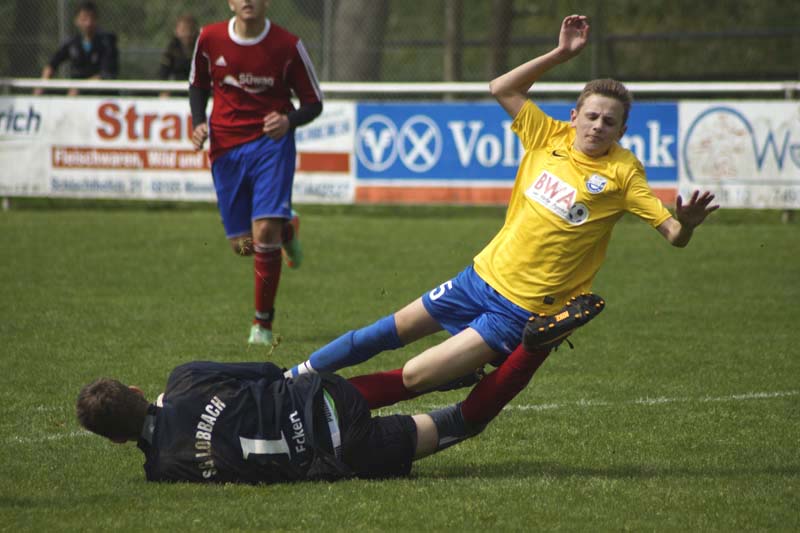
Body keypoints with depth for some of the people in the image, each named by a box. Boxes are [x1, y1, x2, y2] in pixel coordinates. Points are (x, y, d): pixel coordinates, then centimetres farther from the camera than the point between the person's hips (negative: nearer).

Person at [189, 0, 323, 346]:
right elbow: (198, 85, 16)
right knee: (243, 245, 4)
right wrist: (199, 123, -2)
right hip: (226, 147, 3)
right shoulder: (209, 39, -1)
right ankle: (287, 230, 42)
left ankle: (263, 323, -1)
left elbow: (313, 103, 0)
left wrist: (289, 121, -20)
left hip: (271, 143, -3)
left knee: (264, 231, -18)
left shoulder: (287, 46, -8)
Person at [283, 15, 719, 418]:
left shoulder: (622, 173, -13)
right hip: (483, 275, 5)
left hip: (520, 312, -5)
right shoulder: (549, 137, -1)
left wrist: (685, 223, -41)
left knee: (412, 378, -12)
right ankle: (295, 380, 36)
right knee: (388, 333, 18)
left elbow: (673, 234, -18)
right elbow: (502, 88, 7)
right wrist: (561, 54, -1)